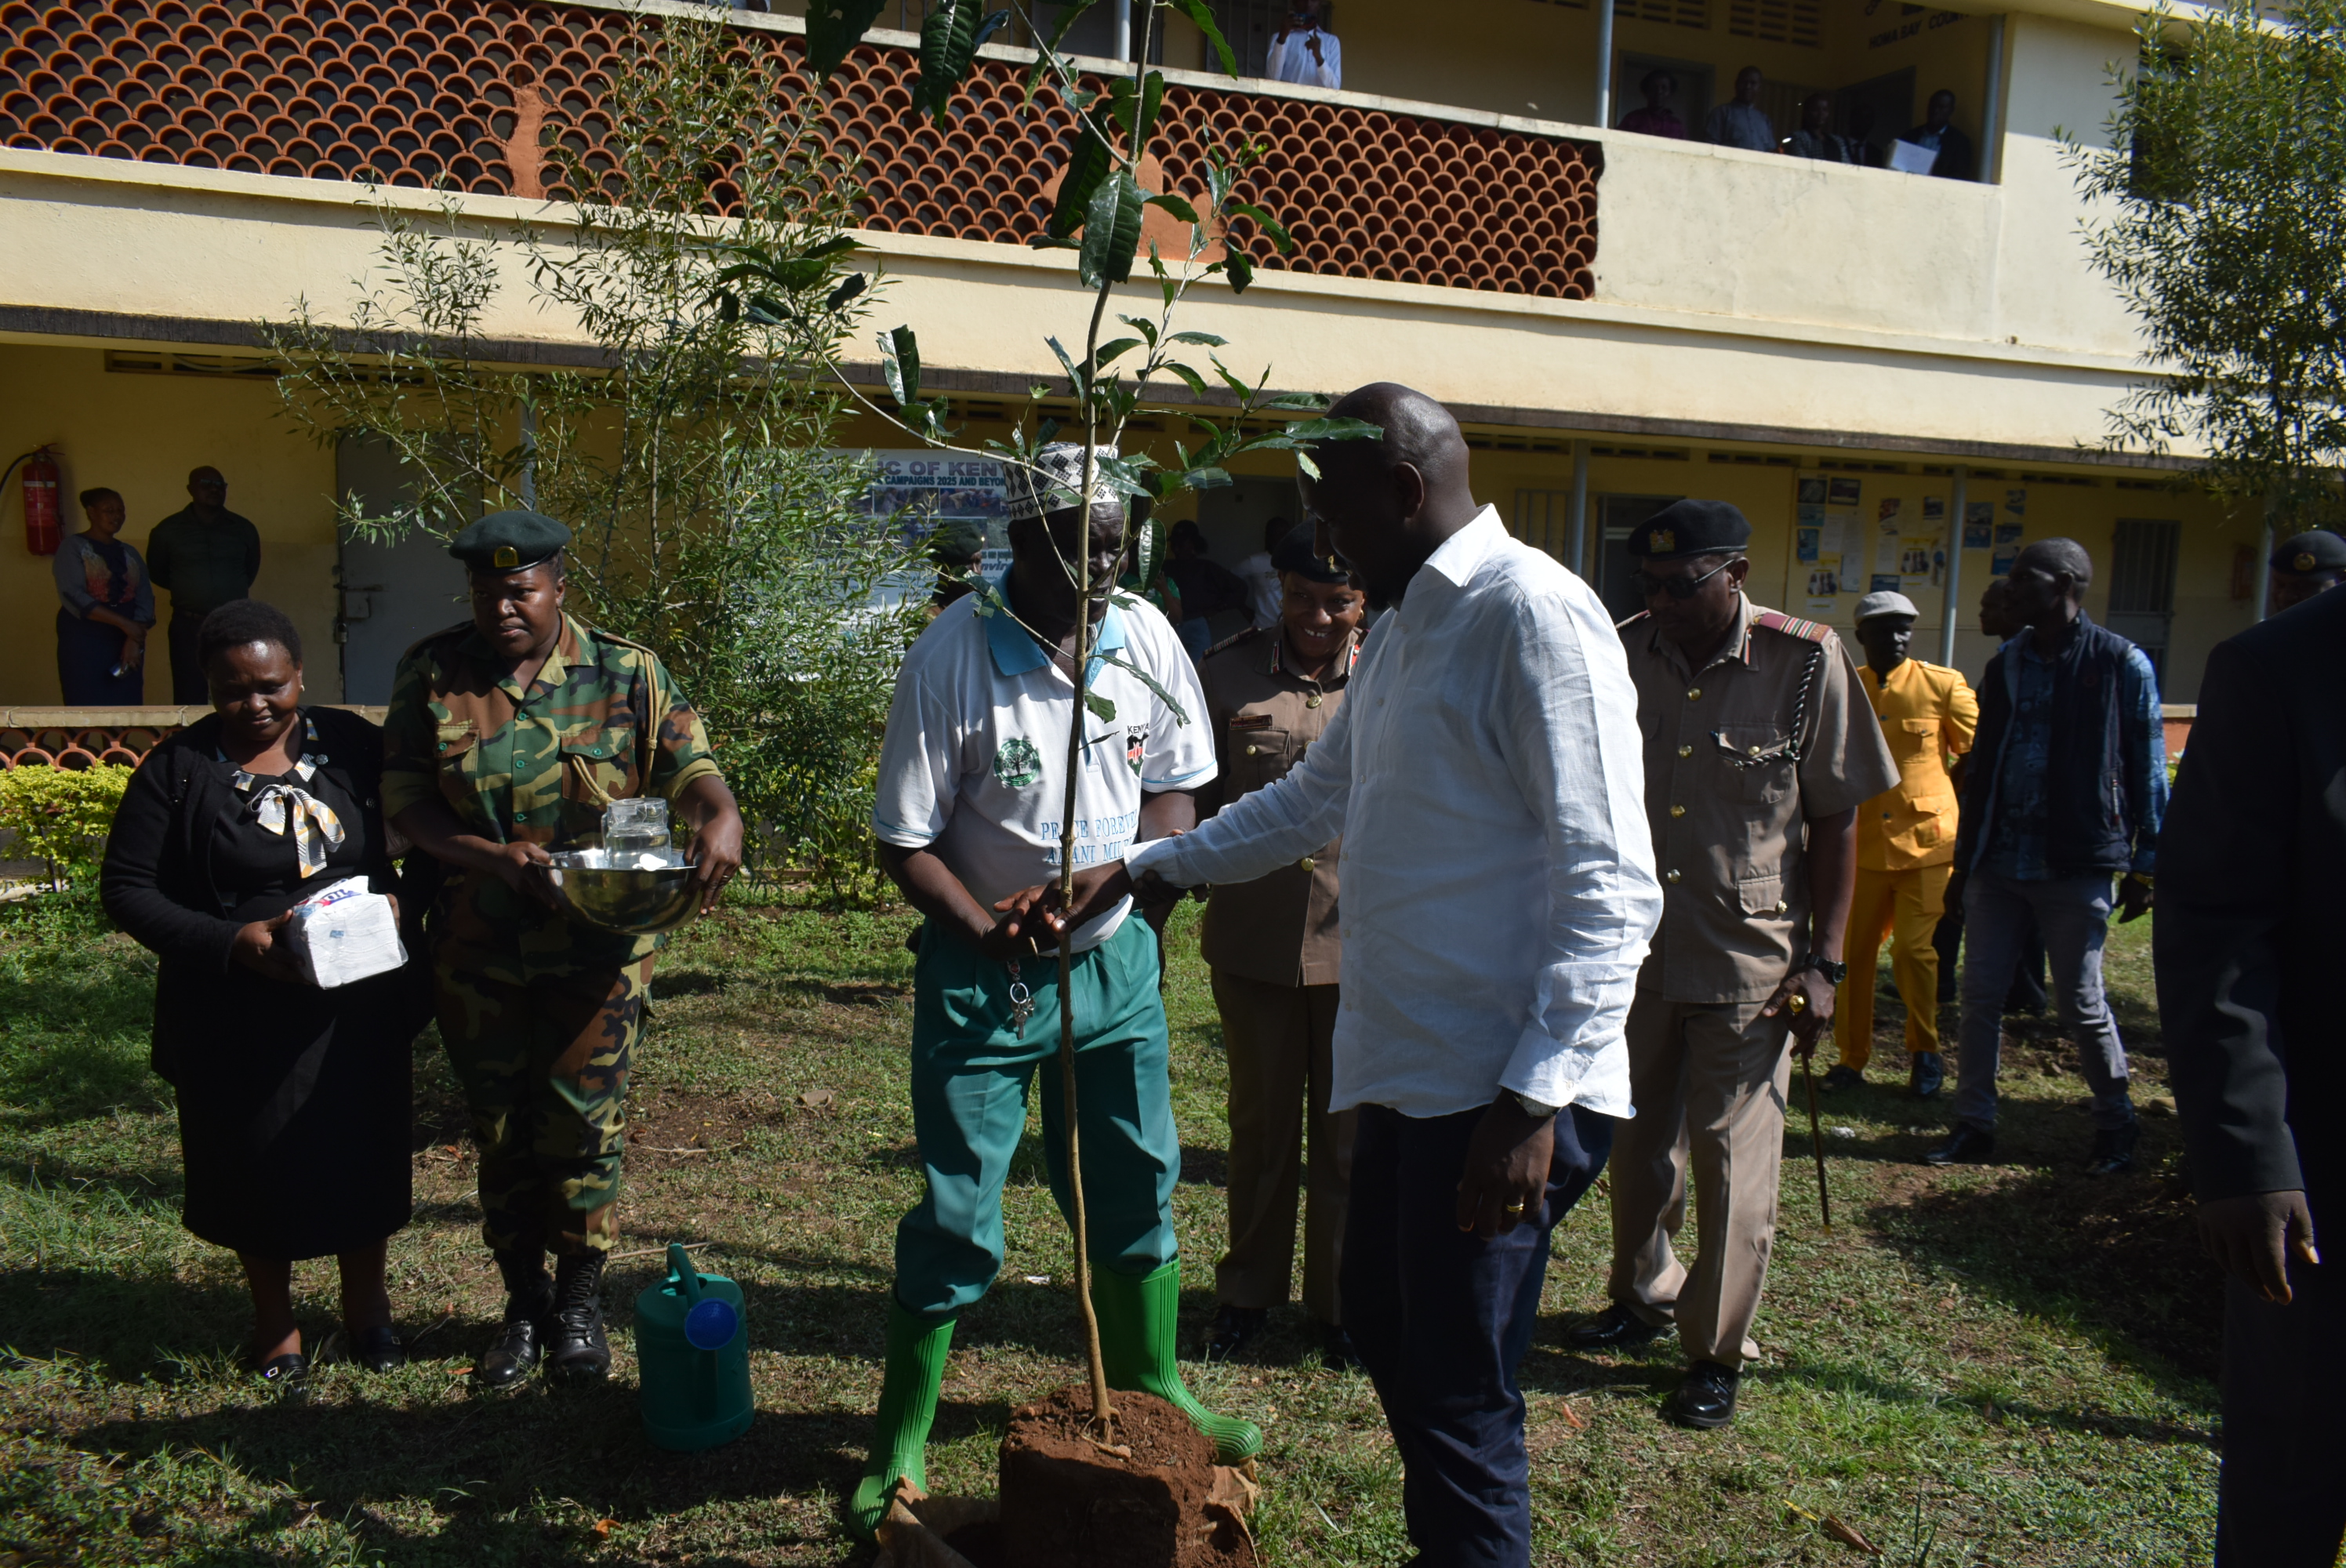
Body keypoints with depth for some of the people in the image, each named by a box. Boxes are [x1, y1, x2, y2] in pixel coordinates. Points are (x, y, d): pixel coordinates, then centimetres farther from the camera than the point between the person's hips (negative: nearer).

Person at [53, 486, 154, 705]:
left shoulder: (130, 554, 15)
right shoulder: (73, 548, 0)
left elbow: (145, 599, 5)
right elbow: (73, 597, -13)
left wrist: (134, 641, -11)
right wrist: (124, 623, -20)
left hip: (126, 644, 5)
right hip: (84, 643, -4)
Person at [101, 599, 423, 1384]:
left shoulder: (352, 744, 0)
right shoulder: (178, 771, -6)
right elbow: (127, 889, -4)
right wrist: (229, 942, -18)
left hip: (359, 1001, 2)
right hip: (241, 1017, -2)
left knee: (365, 1149, 12)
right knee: (260, 1163, 12)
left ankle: (366, 1302, 36)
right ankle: (274, 1318, 35)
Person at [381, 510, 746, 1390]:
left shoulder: (625, 675, -2)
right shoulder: (431, 676, 0)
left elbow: (687, 764, -6)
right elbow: (404, 797, -2)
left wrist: (720, 817, -29)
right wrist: (489, 857, -19)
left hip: (596, 949, -2)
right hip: (476, 948, 2)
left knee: (583, 1125, 4)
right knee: (500, 1129, 13)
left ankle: (580, 1302, 26)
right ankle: (523, 1302, 32)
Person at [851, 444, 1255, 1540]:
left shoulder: (1145, 638, -5)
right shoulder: (953, 657, -18)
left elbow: (1174, 787, 6)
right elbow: (905, 841, -13)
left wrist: (1130, 874, -12)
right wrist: (993, 935, -25)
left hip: (1115, 961, 5)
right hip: (983, 975, -4)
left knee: (1136, 1190, 16)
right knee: (956, 1215, 4)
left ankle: (1150, 1390, 38)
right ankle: (901, 1440, 23)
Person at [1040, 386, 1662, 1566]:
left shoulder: (1533, 613, -15)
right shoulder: (1401, 626, 15)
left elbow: (1613, 889, -20)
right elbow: (1314, 800, 27)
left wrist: (1535, 1098, -22)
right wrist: (1140, 870, 23)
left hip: (1498, 1092, -10)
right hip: (1407, 1072, 10)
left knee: (1460, 1404, 1)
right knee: (1383, 1335, 23)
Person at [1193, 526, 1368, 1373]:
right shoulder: (1226, 674, -2)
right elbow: (1194, 800, 6)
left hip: (1360, 940, -1)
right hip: (1253, 937, 1)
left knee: (1348, 1131, 10)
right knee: (1260, 1124, 15)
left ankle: (1341, 1300, 29)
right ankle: (1248, 1291, 33)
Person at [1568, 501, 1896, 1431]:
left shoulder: (1805, 662, -11)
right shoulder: (1622, 656, -4)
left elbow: (1836, 820, -5)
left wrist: (1824, 962, -8)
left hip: (1750, 957, -3)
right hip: (1636, 950, 3)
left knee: (1732, 1158, 4)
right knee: (1638, 1140, 17)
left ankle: (1716, 1353, 21)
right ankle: (1644, 1296, 39)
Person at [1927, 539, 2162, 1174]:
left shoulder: (2121, 664, -3)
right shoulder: (2006, 663, 11)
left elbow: (2148, 768, -1)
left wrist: (2144, 864, -3)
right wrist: (1966, 850, 13)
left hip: (2074, 864, -5)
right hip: (1999, 859, 5)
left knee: (2080, 1003, 4)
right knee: (1980, 994, 6)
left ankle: (2116, 1126, 24)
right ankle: (1974, 1123, 17)